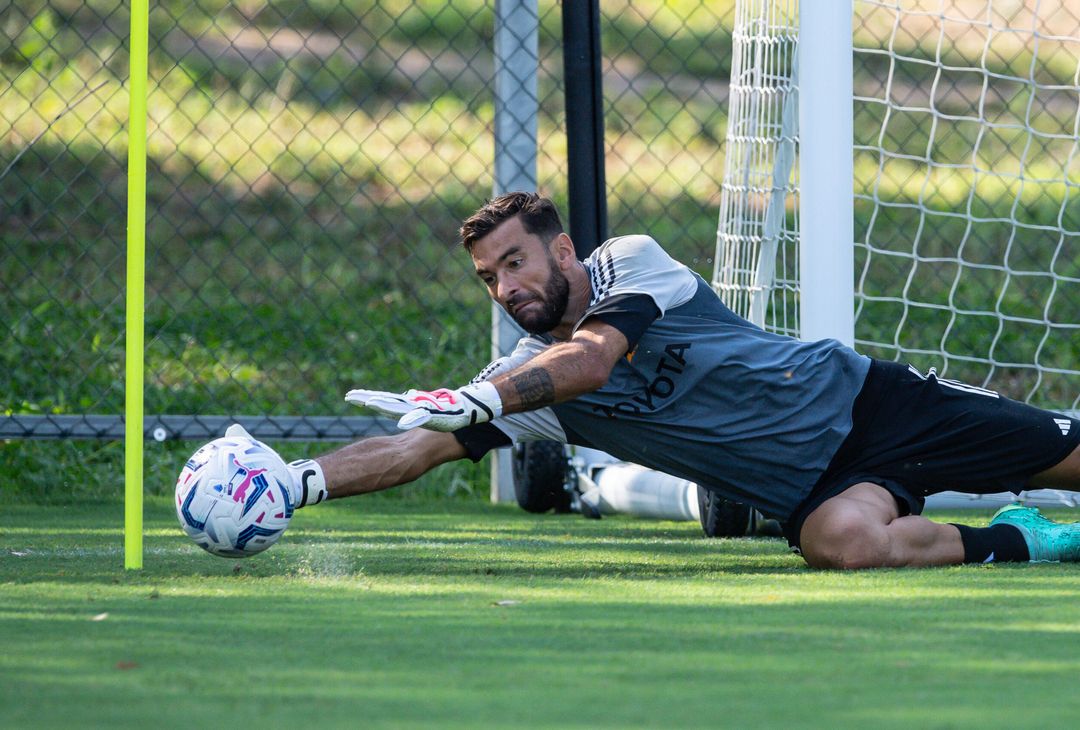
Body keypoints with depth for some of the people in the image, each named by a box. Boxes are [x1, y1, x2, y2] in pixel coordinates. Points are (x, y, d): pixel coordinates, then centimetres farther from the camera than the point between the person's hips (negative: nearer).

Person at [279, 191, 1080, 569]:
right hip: (808, 486, 2)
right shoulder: (525, 374, -1)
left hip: (858, 395, -2)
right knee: (838, 539, -32)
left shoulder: (632, 262, -13)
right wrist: (291, 485, -22)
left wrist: (470, 402, -45)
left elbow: (593, 358, -31)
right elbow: (410, 452, -7)